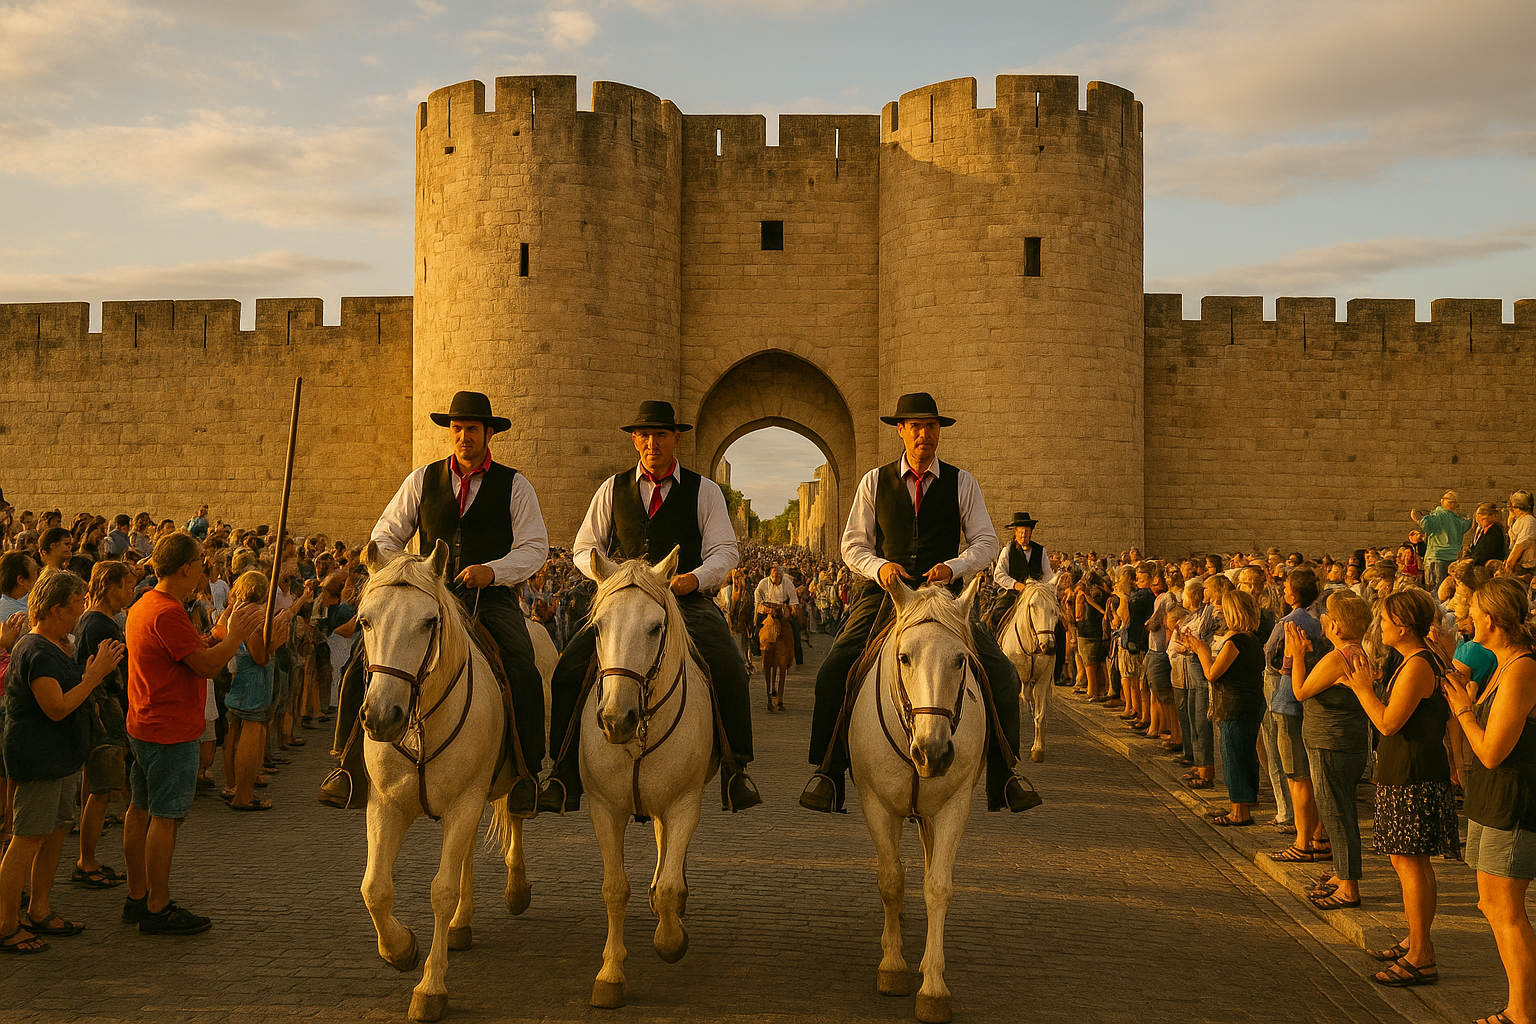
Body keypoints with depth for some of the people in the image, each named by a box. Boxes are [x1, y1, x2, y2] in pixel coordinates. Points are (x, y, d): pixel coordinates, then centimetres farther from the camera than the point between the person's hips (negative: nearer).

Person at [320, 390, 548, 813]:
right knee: (369, 656, -19)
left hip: (491, 599, -2)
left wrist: (492, 570, -18)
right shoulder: (422, 480, 13)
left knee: (523, 673, -28)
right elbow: (386, 535, 15)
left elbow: (534, 548, 0)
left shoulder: (514, 486, 6)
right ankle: (353, 766, -10)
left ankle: (525, 772, -13)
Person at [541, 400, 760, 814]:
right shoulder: (613, 489, 15)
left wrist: (695, 578, -18)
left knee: (729, 671, -28)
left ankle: (735, 771, -12)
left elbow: (725, 551, 3)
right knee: (570, 668, -20)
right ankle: (566, 779, -10)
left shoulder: (704, 490, 9)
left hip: (687, 603, -2)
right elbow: (584, 548, 17)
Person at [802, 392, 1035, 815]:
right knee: (833, 672, -20)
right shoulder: (875, 482, 9)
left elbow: (986, 543, 5)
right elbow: (852, 545, 9)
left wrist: (953, 567, -15)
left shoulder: (961, 483, 8)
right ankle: (828, 773, -8)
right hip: (884, 593, 0)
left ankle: (1003, 778, -5)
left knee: (1001, 673, -18)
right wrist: (880, 567, -12)